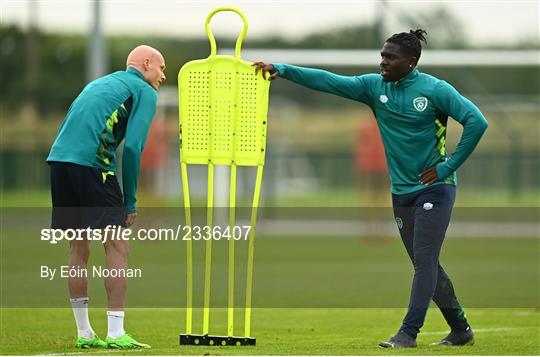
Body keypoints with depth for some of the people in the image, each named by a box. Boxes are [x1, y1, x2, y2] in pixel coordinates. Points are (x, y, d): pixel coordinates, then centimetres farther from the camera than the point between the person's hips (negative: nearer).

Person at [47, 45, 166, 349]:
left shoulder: (99, 84, 31)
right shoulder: (144, 91, 7)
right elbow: (132, 147, -6)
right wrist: (130, 201, 0)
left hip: (58, 159, 8)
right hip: (91, 164, -8)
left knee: (79, 249, 14)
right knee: (117, 246, -3)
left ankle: (84, 333, 17)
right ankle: (116, 334, -7)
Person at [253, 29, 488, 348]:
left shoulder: (435, 90, -11)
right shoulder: (374, 86, 4)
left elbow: (477, 122, -15)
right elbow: (329, 81, -3)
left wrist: (448, 167, -14)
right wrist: (282, 69, -13)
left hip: (434, 189, -6)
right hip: (402, 192, 6)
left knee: (424, 261, -11)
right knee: (426, 265, 10)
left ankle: (409, 333, -11)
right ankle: (461, 329, 22)